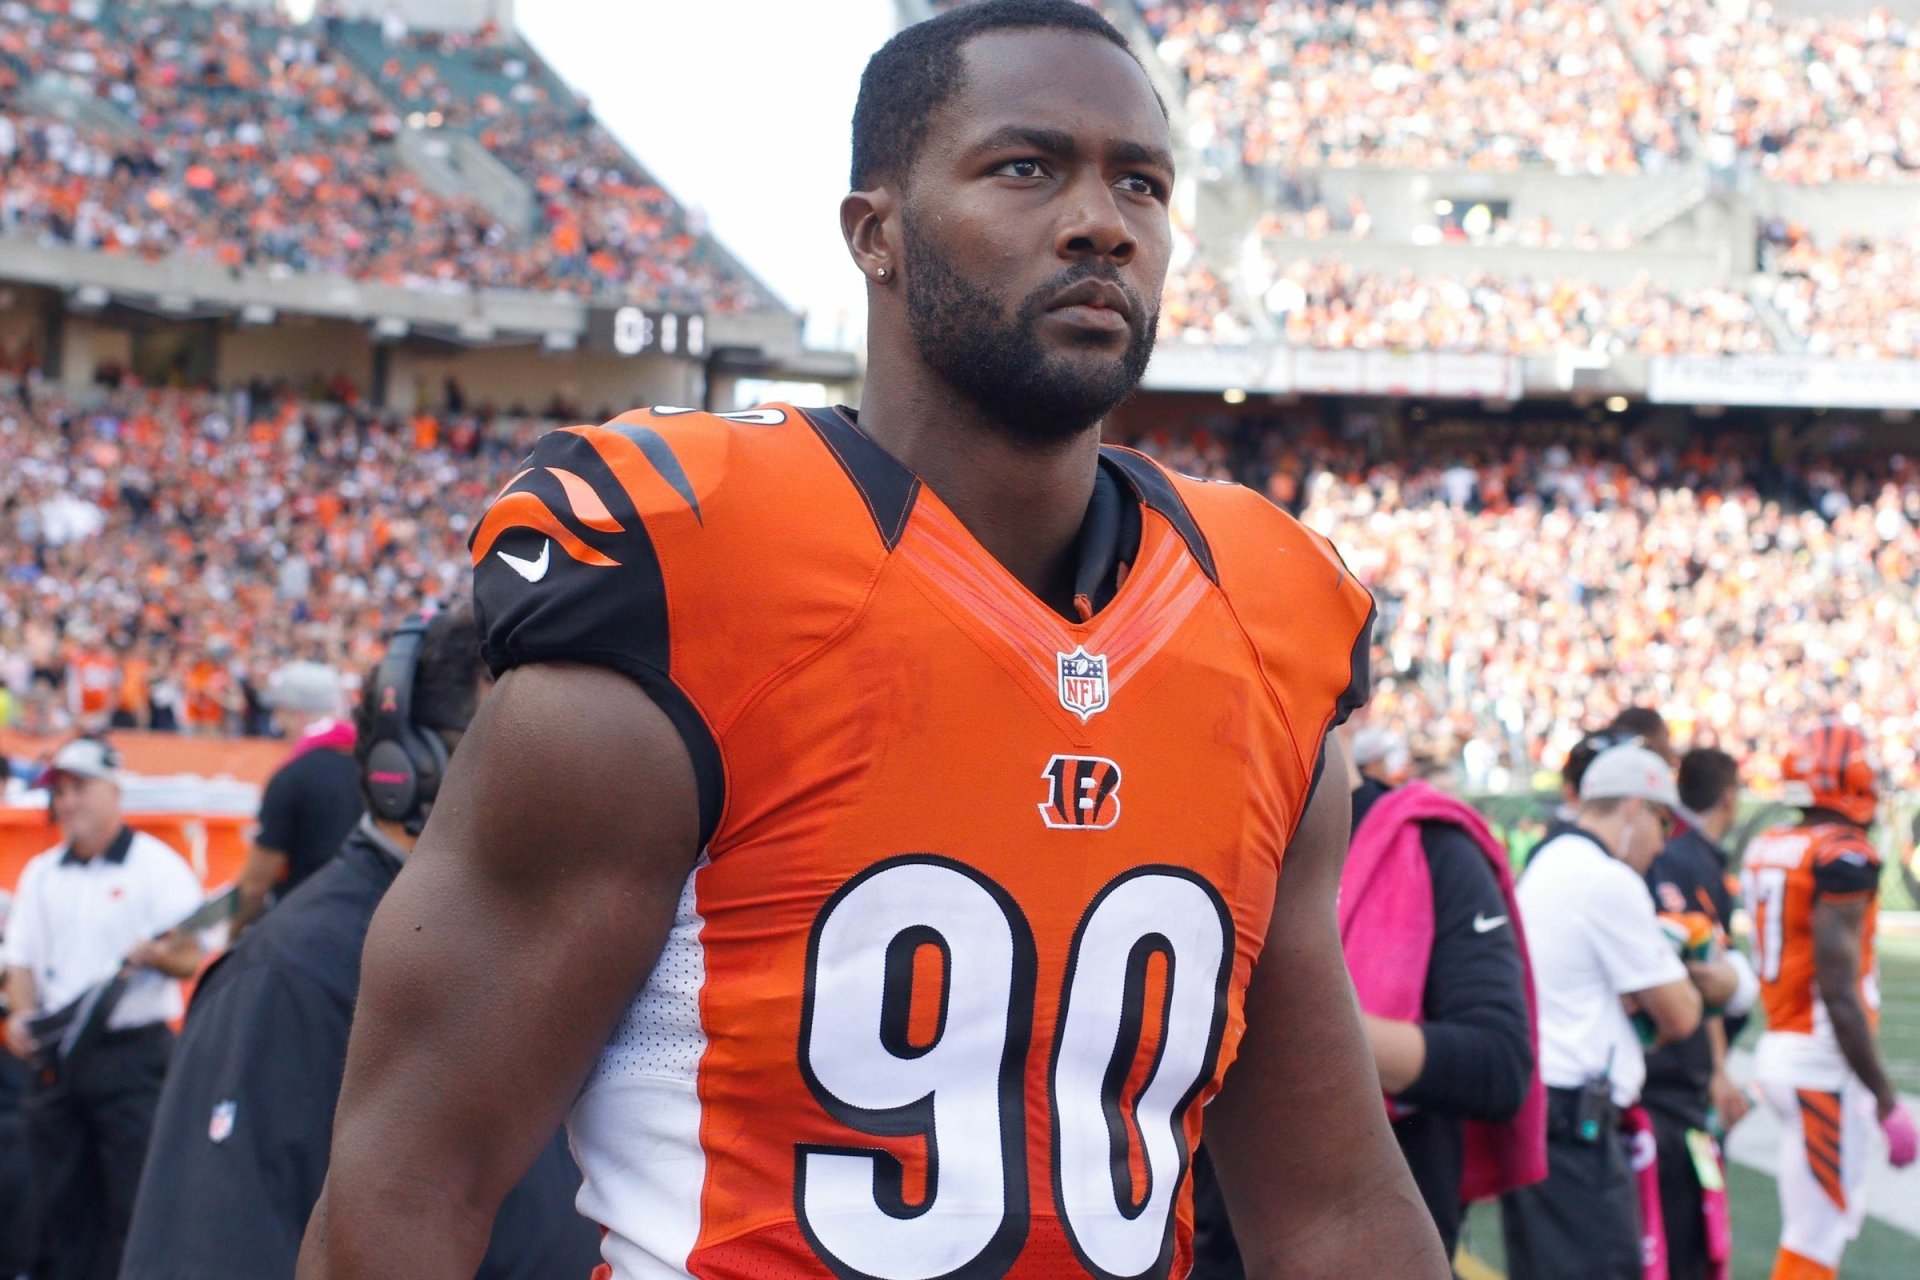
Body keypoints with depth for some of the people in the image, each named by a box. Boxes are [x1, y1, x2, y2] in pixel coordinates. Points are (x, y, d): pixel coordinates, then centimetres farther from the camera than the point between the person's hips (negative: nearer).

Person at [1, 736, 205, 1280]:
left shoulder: (157, 865, -1)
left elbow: (191, 958, -6)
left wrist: (158, 955, -28)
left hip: (133, 1053, -5)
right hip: (56, 1056, 6)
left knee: (136, 1199, -8)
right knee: (64, 1199, 8)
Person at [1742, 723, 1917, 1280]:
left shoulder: (1764, 850, 8)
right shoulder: (1844, 858, -17)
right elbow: (1840, 996, -21)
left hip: (1778, 1047, 8)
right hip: (1825, 1064, -8)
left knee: (1836, 1215, 20)